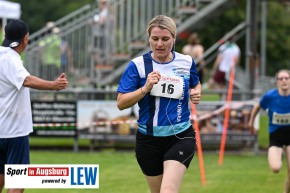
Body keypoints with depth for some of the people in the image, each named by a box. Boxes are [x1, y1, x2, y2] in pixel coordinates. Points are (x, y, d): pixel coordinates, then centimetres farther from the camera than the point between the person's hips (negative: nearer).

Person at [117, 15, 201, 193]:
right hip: (149, 140, 1)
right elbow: (121, 103, -8)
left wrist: (196, 92, -1)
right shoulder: (138, 65, -6)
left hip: (180, 138, -1)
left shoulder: (187, 62, 1)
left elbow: (196, 84, 22)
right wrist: (145, 88, -22)